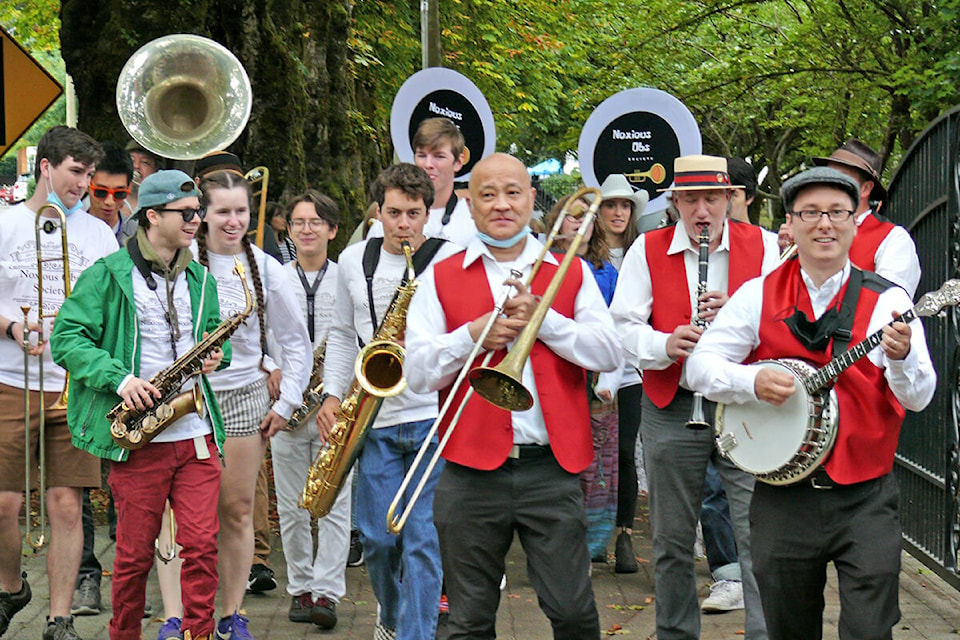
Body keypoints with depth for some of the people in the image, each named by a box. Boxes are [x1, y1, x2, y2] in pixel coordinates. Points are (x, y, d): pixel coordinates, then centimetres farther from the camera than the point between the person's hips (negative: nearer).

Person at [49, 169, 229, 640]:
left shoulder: (199, 278, 16)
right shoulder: (109, 274, -2)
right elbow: (67, 337, -7)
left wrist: (216, 355, 1)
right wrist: (120, 379, -19)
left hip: (196, 433, 4)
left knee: (202, 545, -3)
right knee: (136, 551, 4)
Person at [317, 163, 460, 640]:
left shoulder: (451, 261, -3)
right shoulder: (354, 260, 10)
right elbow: (342, 333, 20)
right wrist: (333, 395, 10)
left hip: (434, 416, -4)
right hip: (374, 419, 4)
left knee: (424, 540, -6)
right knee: (377, 538, 8)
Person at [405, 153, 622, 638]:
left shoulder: (571, 273, 11)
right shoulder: (442, 279, 9)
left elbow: (609, 354, -1)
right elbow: (417, 373, 1)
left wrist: (543, 319, -10)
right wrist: (473, 334, -12)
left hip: (552, 469, 0)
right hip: (471, 471, 0)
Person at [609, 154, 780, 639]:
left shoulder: (761, 246, 6)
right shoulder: (647, 250, 5)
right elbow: (622, 328, -1)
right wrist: (664, 345, -21)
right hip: (671, 411, 1)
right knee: (672, 541, 9)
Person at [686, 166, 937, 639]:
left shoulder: (887, 300, 0)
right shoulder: (759, 296, 5)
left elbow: (918, 398, -8)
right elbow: (699, 365, 0)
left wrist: (900, 358, -28)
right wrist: (752, 382, -17)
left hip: (865, 498, -1)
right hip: (784, 498, 2)